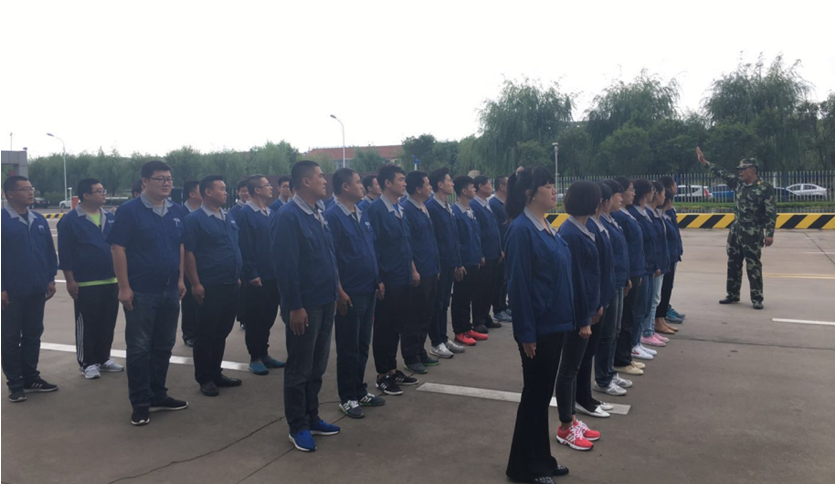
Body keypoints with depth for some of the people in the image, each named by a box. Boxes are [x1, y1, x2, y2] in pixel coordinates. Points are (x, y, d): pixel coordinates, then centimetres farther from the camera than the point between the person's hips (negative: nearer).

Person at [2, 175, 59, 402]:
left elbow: (49, 251, 12)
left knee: (33, 335, 13)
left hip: (37, 290, 6)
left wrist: (50, 278, 8)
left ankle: (31, 378, 25)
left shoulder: (39, 220, 8)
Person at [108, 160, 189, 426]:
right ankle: (140, 403, 14)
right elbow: (118, 248, -12)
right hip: (141, 292, -6)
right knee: (139, 348, 3)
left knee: (164, 346, 14)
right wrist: (124, 287, -15)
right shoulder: (129, 210, -9)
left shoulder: (177, 211, 7)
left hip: (170, 291, 6)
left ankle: (158, 395, 28)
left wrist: (181, 278, 10)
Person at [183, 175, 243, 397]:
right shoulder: (194, 219, -9)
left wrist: (238, 277, 17)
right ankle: (204, 378, 15)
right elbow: (188, 253, -13)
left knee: (222, 332, 14)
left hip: (231, 285, 7)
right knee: (206, 334, 4)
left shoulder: (229, 218, 13)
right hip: (210, 287, -7)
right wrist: (196, 284, -17)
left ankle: (216, 373, 26)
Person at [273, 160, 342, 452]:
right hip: (304, 305, -8)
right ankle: (298, 427, 19)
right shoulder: (288, 216, -16)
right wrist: (295, 307, -20)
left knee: (318, 366, 17)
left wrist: (337, 289, 17)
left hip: (325, 302, 8)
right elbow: (285, 265, -20)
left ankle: (312, 418, 30)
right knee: (300, 368, 5)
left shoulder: (318, 215, 9)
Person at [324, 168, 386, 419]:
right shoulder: (333, 216, -14)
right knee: (348, 347, 4)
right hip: (349, 293, -8)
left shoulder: (361, 214, 10)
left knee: (363, 344, 16)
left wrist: (378, 280, 13)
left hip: (368, 290, 8)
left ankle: (360, 391, 29)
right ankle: (347, 398, 17)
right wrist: (339, 291, -18)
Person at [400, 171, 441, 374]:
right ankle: (410, 358, 13)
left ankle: (420, 352, 28)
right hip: (417, 273, -8)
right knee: (413, 317, 2)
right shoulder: (406, 209, -15)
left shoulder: (426, 208, 12)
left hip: (431, 271, 8)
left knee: (425, 316, 16)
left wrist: (437, 266, 17)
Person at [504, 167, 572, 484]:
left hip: (554, 324, 9)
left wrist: (566, 318, 14)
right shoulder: (521, 230, -17)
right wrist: (526, 333, -19)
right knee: (534, 394, 3)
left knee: (543, 393, 17)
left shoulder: (547, 227, 10)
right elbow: (519, 285, -20)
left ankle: (541, 459, 31)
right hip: (538, 328, -9)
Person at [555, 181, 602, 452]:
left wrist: (596, 305, 15)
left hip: (585, 307, 10)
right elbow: (574, 278, -21)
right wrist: (583, 319, -19)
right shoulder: (571, 234, -21)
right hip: (576, 312, -9)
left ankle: (571, 420, 29)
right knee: (569, 367, 2)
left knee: (574, 365, 17)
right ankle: (566, 428, 16)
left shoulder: (581, 230, 8)